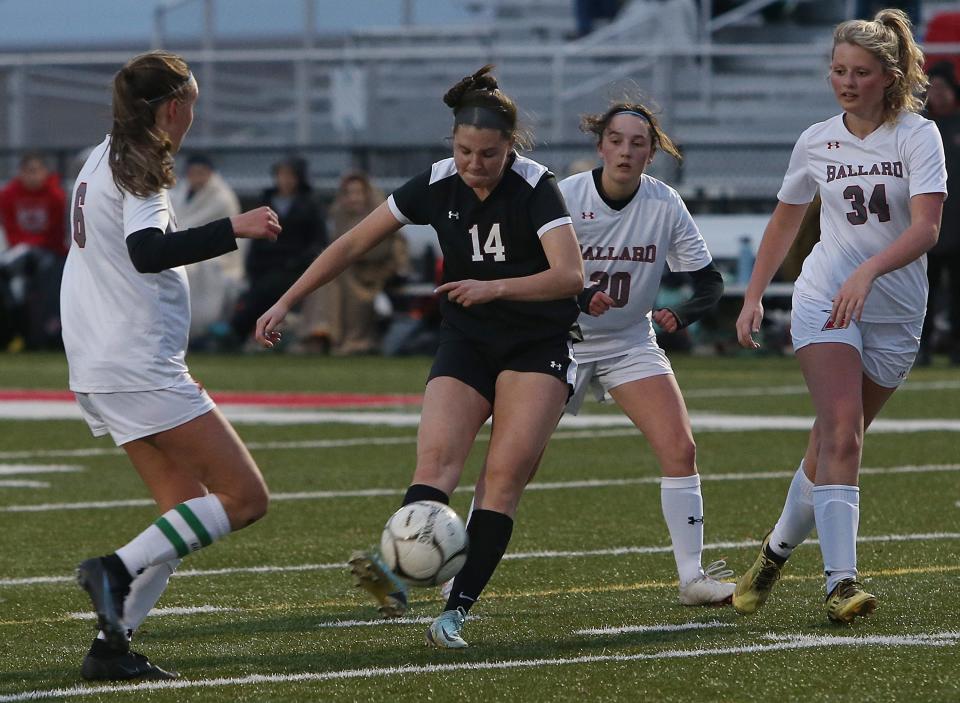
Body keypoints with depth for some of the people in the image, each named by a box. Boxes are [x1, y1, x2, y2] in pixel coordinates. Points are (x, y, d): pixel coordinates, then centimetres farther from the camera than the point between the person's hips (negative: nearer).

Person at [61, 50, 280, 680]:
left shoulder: (101, 163, 17)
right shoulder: (138, 172, -12)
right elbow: (148, 252, -30)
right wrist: (233, 230, -34)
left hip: (99, 370, 10)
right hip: (140, 369, -10)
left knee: (188, 508, 10)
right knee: (245, 497, -9)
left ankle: (113, 645, 0)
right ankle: (117, 570, -18)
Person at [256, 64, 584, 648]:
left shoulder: (535, 188, -17)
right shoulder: (437, 185, -5)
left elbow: (571, 276, -27)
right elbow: (352, 244, 2)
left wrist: (496, 288, -39)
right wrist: (286, 303, -1)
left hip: (538, 347, -3)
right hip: (466, 342, 3)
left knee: (505, 476, -15)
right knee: (437, 454, -19)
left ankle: (458, 610, -16)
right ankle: (396, 573, -40)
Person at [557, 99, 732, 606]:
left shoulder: (665, 205, -9)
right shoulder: (566, 197, -15)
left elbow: (709, 280, -4)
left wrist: (681, 314, -25)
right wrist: (580, 299, -34)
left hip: (631, 345, 2)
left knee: (680, 449, -13)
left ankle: (692, 577, -6)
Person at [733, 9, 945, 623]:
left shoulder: (918, 135, -6)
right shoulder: (816, 142, 4)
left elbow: (926, 228, -19)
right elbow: (785, 222, 19)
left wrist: (868, 271, -34)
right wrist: (753, 296, 13)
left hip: (896, 313, 0)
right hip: (824, 301, 0)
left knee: (834, 441, 8)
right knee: (842, 436, -19)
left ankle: (778, 549, 31)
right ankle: (841, 581, -27)